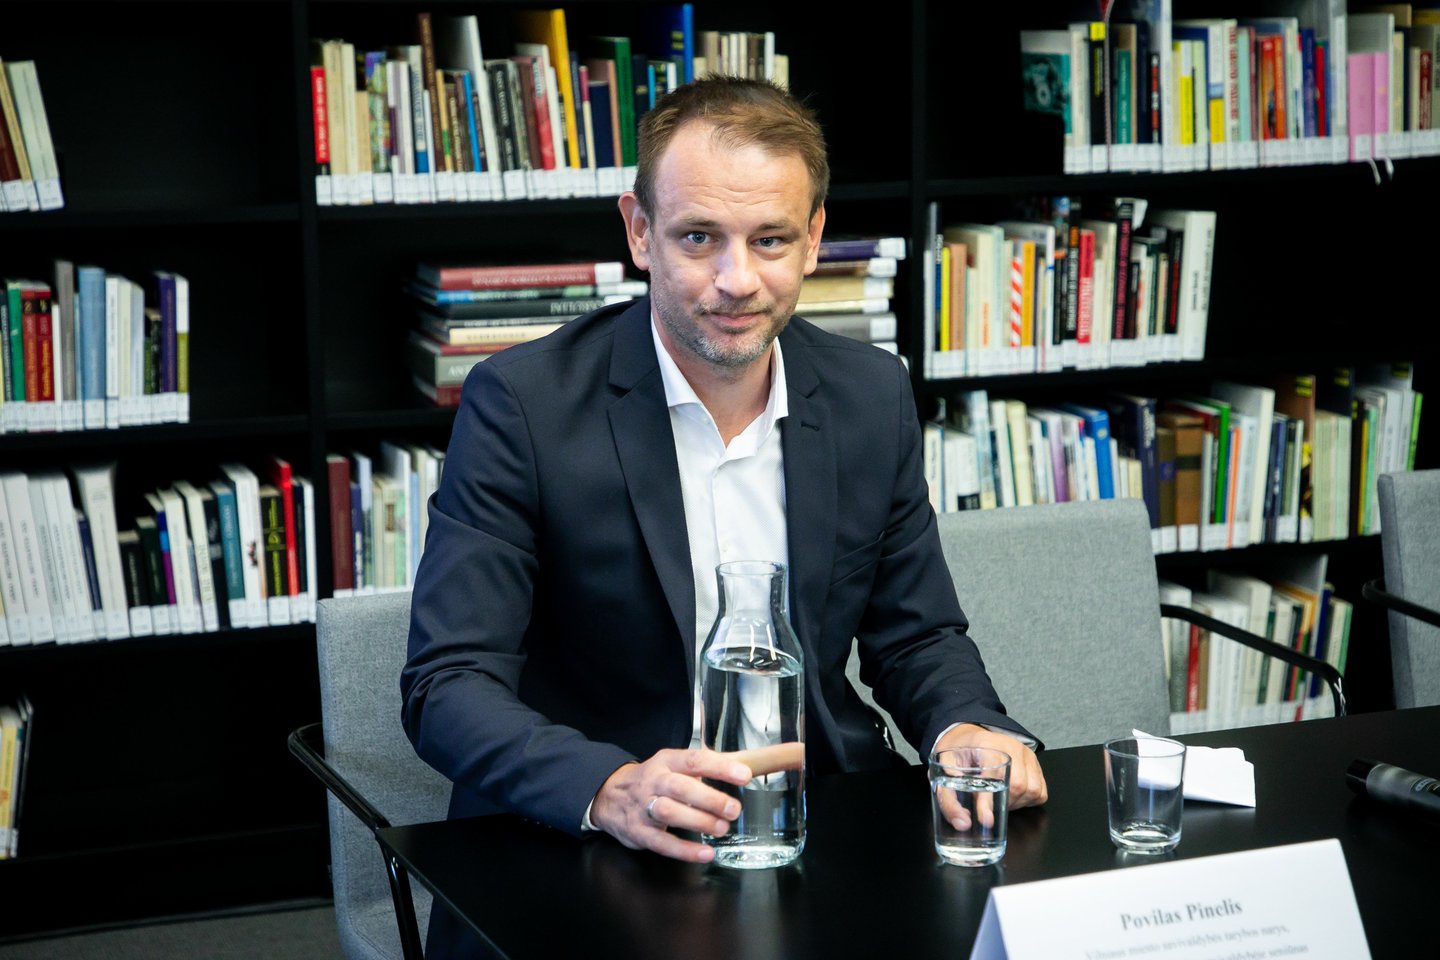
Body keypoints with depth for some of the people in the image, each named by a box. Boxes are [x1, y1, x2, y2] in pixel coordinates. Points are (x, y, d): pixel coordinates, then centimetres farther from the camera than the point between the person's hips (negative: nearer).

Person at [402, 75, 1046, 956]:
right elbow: (448, 685, -16)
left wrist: (971, 730, -12)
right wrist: (612, 791, -34)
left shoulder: (873, 396, 2)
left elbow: (915, 637, 11)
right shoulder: (522, 403, -12)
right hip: (578, 853, -3)